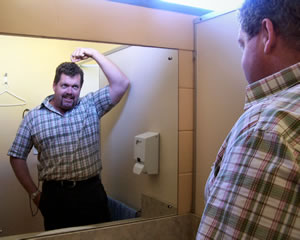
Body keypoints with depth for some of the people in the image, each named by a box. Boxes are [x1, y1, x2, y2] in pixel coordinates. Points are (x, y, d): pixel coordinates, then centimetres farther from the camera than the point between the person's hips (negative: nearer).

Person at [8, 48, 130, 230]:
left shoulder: (91, 106, 3)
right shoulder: (33, 117, 2)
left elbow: (121, 84, -6)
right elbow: (17, 157, 6)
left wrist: (94, 54, -7)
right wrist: (34, 193, 3)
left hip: (92, 193, 1)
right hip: (55, 197, 0)